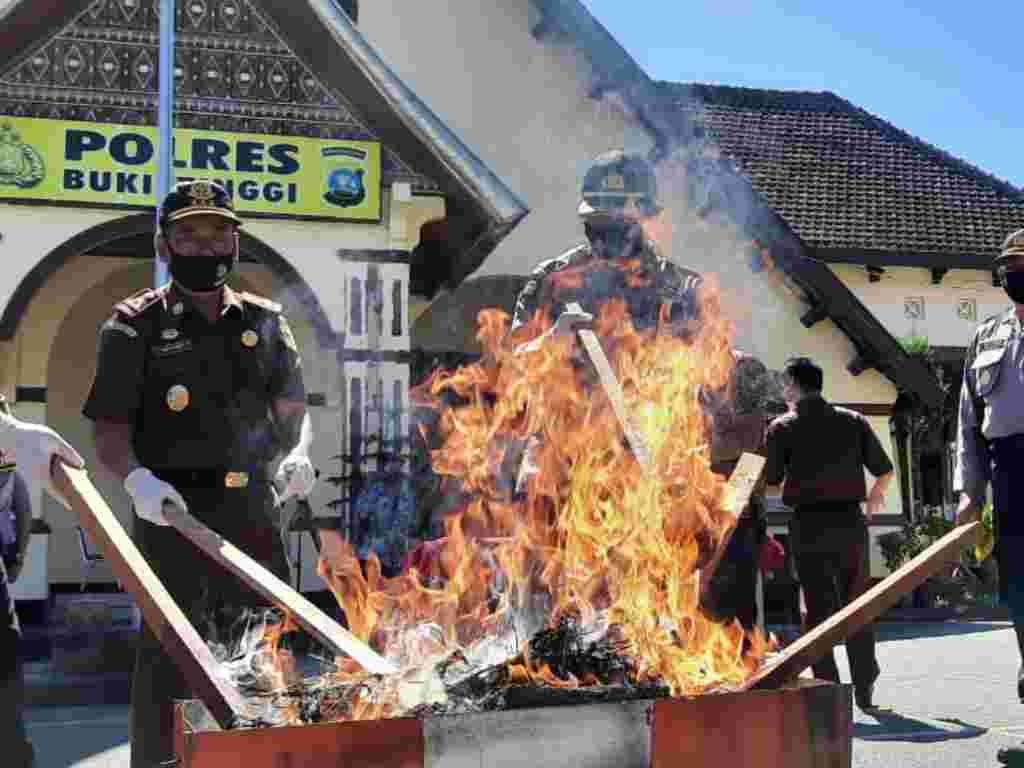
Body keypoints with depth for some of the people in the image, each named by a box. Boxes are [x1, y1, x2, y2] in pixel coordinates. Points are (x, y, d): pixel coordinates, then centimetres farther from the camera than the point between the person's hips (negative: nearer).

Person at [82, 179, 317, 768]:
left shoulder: (265, 320, 13)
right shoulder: (135, 324, 2)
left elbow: (292, 408, 15)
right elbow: (109, 426, -2)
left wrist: (297, 452, -6)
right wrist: (136, 477, -20)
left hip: (252, 510, 4)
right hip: (172, 510, -4)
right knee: (169, 652, -1)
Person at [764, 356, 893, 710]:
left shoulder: (782, 427, -1)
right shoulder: (853, 420, 8)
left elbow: (771, 481, -3)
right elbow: (885, 471, 7)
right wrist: (873, 499, 27)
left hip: (809, 524, -3)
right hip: (850, 521, 3)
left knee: (819, 608, 3)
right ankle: (864, 690, 17)